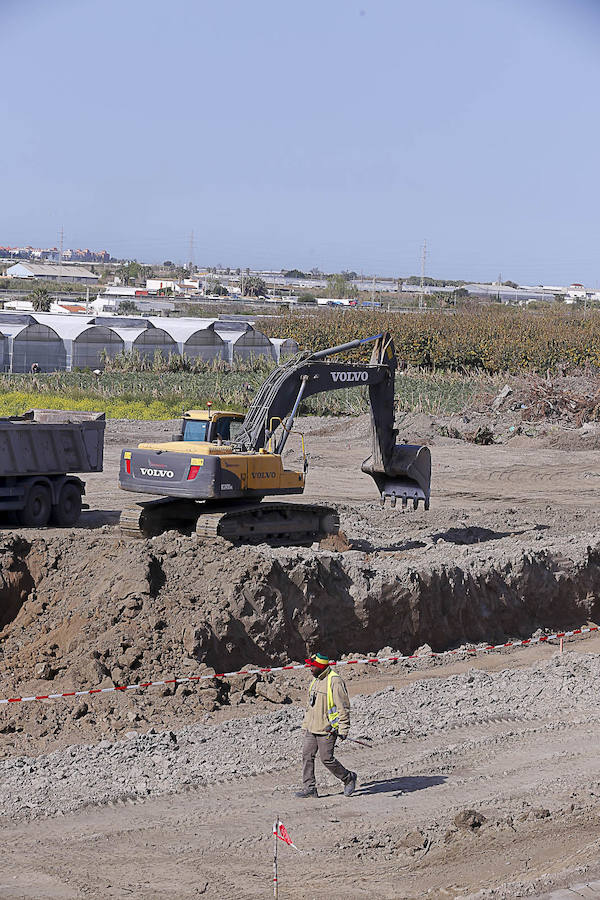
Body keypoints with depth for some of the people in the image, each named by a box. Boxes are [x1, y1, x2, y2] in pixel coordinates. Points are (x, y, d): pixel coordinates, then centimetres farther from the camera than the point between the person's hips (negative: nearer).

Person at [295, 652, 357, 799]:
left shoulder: (335, 682, -15)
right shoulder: (315, 680, 13)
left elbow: (343, 707, -16)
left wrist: (343, 730, -19)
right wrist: (305, 726, 23)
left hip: (327, 729, -8)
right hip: (311, 729, 8)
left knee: (326, 758, -5)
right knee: (307, 755, 2)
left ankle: (348, 778, 16)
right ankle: (309, 788, 7)